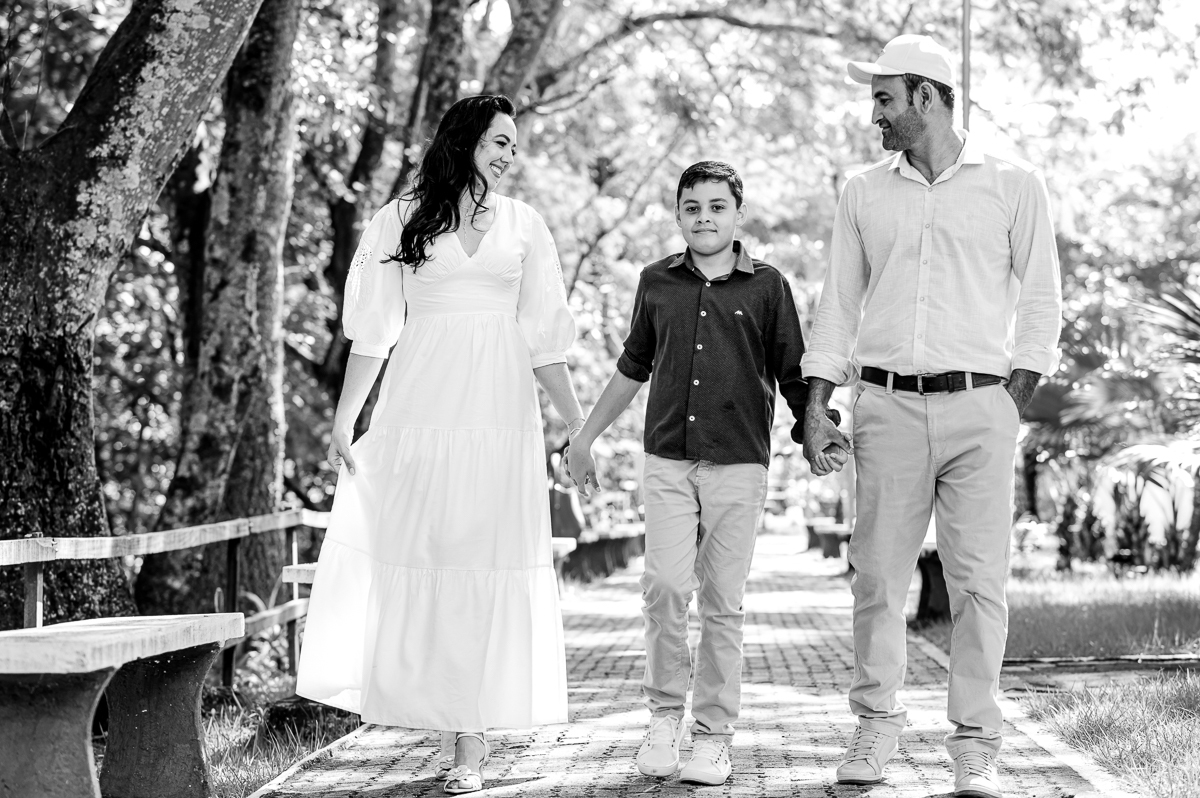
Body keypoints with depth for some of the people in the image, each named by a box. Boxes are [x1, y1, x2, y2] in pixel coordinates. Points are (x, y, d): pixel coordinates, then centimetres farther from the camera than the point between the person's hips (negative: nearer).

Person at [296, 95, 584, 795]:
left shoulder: (524, 225, 12)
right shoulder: (403, 219, 7)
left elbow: (543, 341, 14)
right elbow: (374, 331, 6)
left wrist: (579, 424, 11)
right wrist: (344, 419, 0)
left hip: (500, 414, 1)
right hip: (419, 411, -1)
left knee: (488, 567, -3)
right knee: (414, 560, -5)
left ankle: (472, 742, 0)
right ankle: (457, 720, 6)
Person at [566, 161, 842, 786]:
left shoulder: (767, 286, 4)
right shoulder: (657, 282, 10)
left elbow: (793, 375, 8)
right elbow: (632, 368, 20)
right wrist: (584, 437, 23)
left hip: (739, 461, -1)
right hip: (667, 459, 1)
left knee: (722, 602, 1)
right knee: (665, 586, -12)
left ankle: (713, 735, 9)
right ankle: (665, 713, 6)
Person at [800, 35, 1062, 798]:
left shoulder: (1014, 184, 3)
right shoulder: (864, 194, 12)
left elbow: (1040, 300, 5)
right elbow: (839, 303, 13)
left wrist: (1015, 402, -3)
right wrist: (816, 410, 6)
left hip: (979, 405, -2)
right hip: (887, 406, 3)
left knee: (979, 581, -3)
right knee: (878, 575, 2)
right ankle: (877, 726, 14)